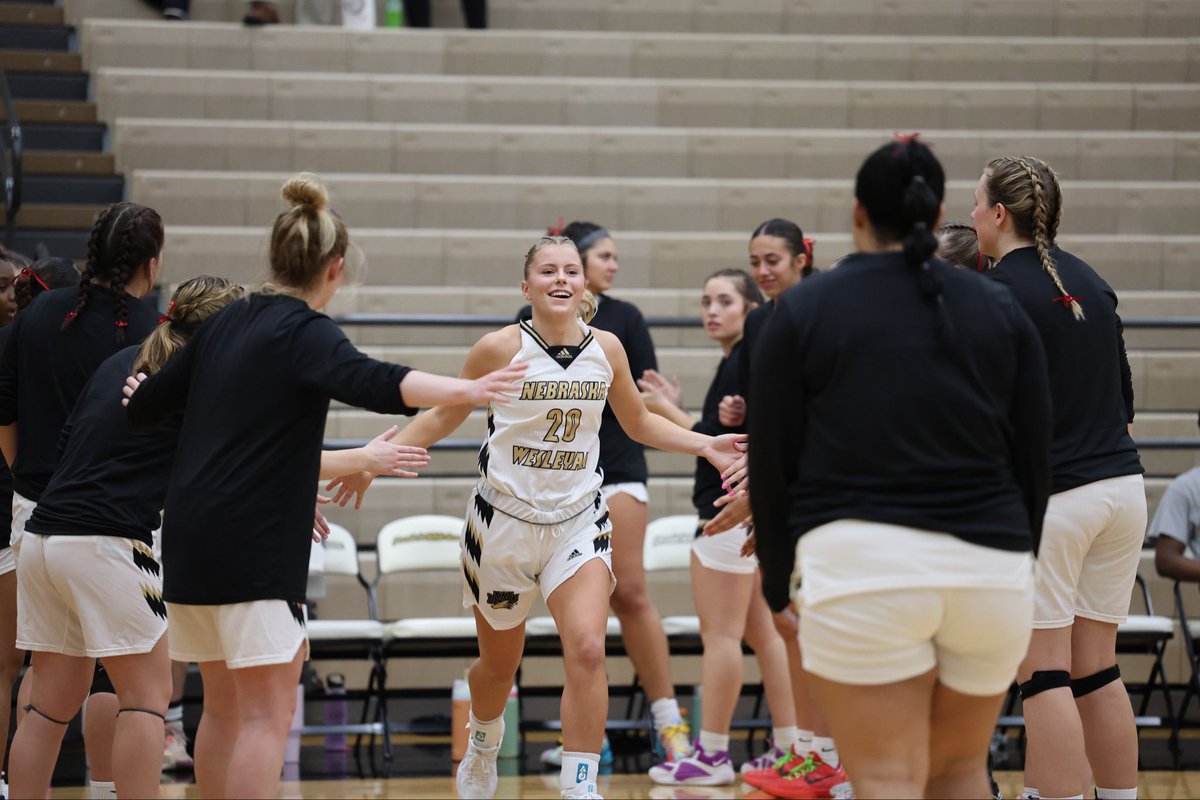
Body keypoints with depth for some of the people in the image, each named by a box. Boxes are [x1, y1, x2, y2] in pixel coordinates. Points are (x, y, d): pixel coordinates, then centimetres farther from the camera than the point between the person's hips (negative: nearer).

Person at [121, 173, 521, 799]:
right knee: (268, 712, -8)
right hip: (253, 546, -8)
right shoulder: (304, 332, -9)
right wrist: (461, 391, -42)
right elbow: (369, 383, -30)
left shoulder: (226, 324, 14)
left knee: (224, 707, 16)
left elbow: (145, 406, 21)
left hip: (191, 538, 8)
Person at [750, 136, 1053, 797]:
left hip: (861, 562, -3)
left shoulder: (804, 310, 5)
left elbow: (772, 464, 5)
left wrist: (777, 583, 14)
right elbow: (1035, 463, 12)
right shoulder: (1001, 312, 12)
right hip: (990, 566, 3)